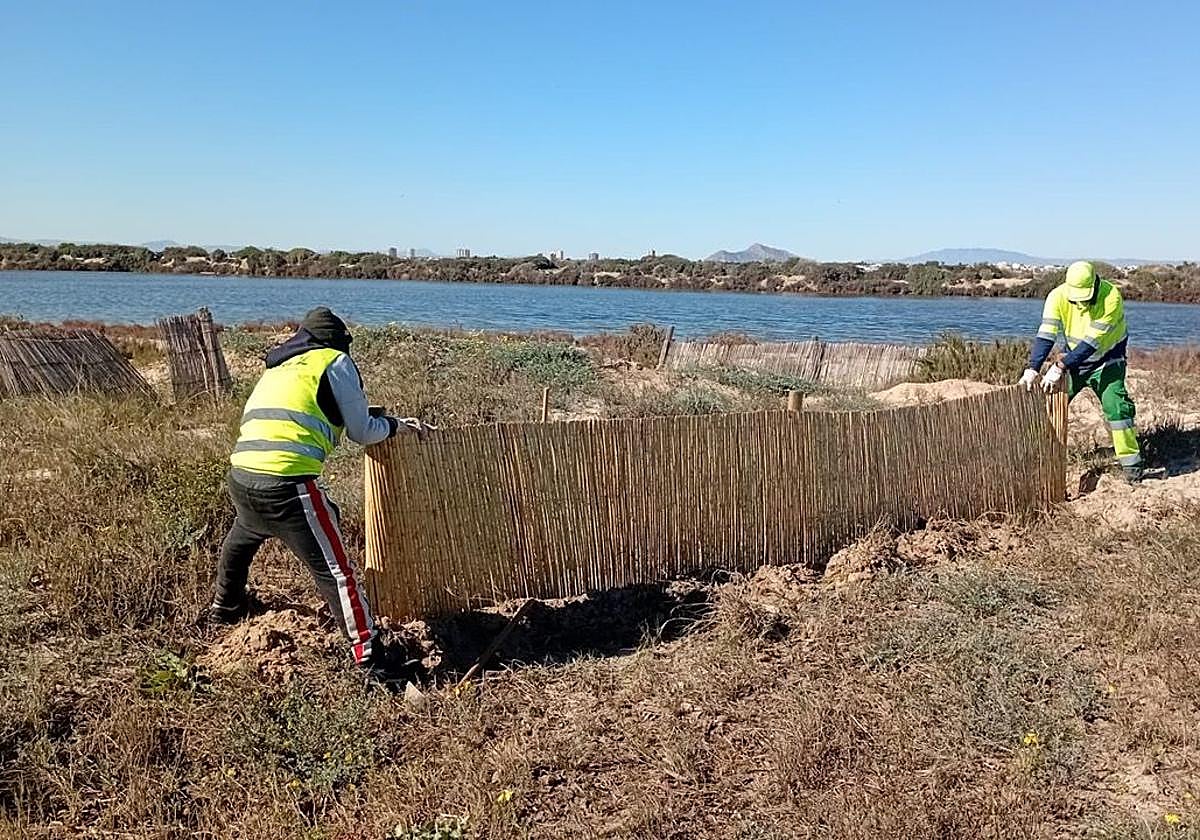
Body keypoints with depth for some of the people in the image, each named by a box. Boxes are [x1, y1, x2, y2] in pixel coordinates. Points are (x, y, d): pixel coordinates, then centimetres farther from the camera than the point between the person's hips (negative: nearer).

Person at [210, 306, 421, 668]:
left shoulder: (278, 366, 24)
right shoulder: (335, 361, 5)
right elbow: (362, 433, 5)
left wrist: (379, 418, 33)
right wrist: (395, 425, 24)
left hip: (240, 477, 8)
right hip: (287, 485, -8)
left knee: (242, 537, 37)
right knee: (335, 570, -2)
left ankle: (224, 607, 56)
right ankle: (367, 655, -2)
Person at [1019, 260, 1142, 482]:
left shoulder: (1111, 297, -30)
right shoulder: (1058, 296, -20)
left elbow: (1091, 341, -34)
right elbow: (1046, 335, -26)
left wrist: (1060, 367, -39)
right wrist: (1032, 369, -38)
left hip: (1107, 358, -3)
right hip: (1075, 357, 4)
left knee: (1115, 403, -18)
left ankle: (1131, 462, -8)